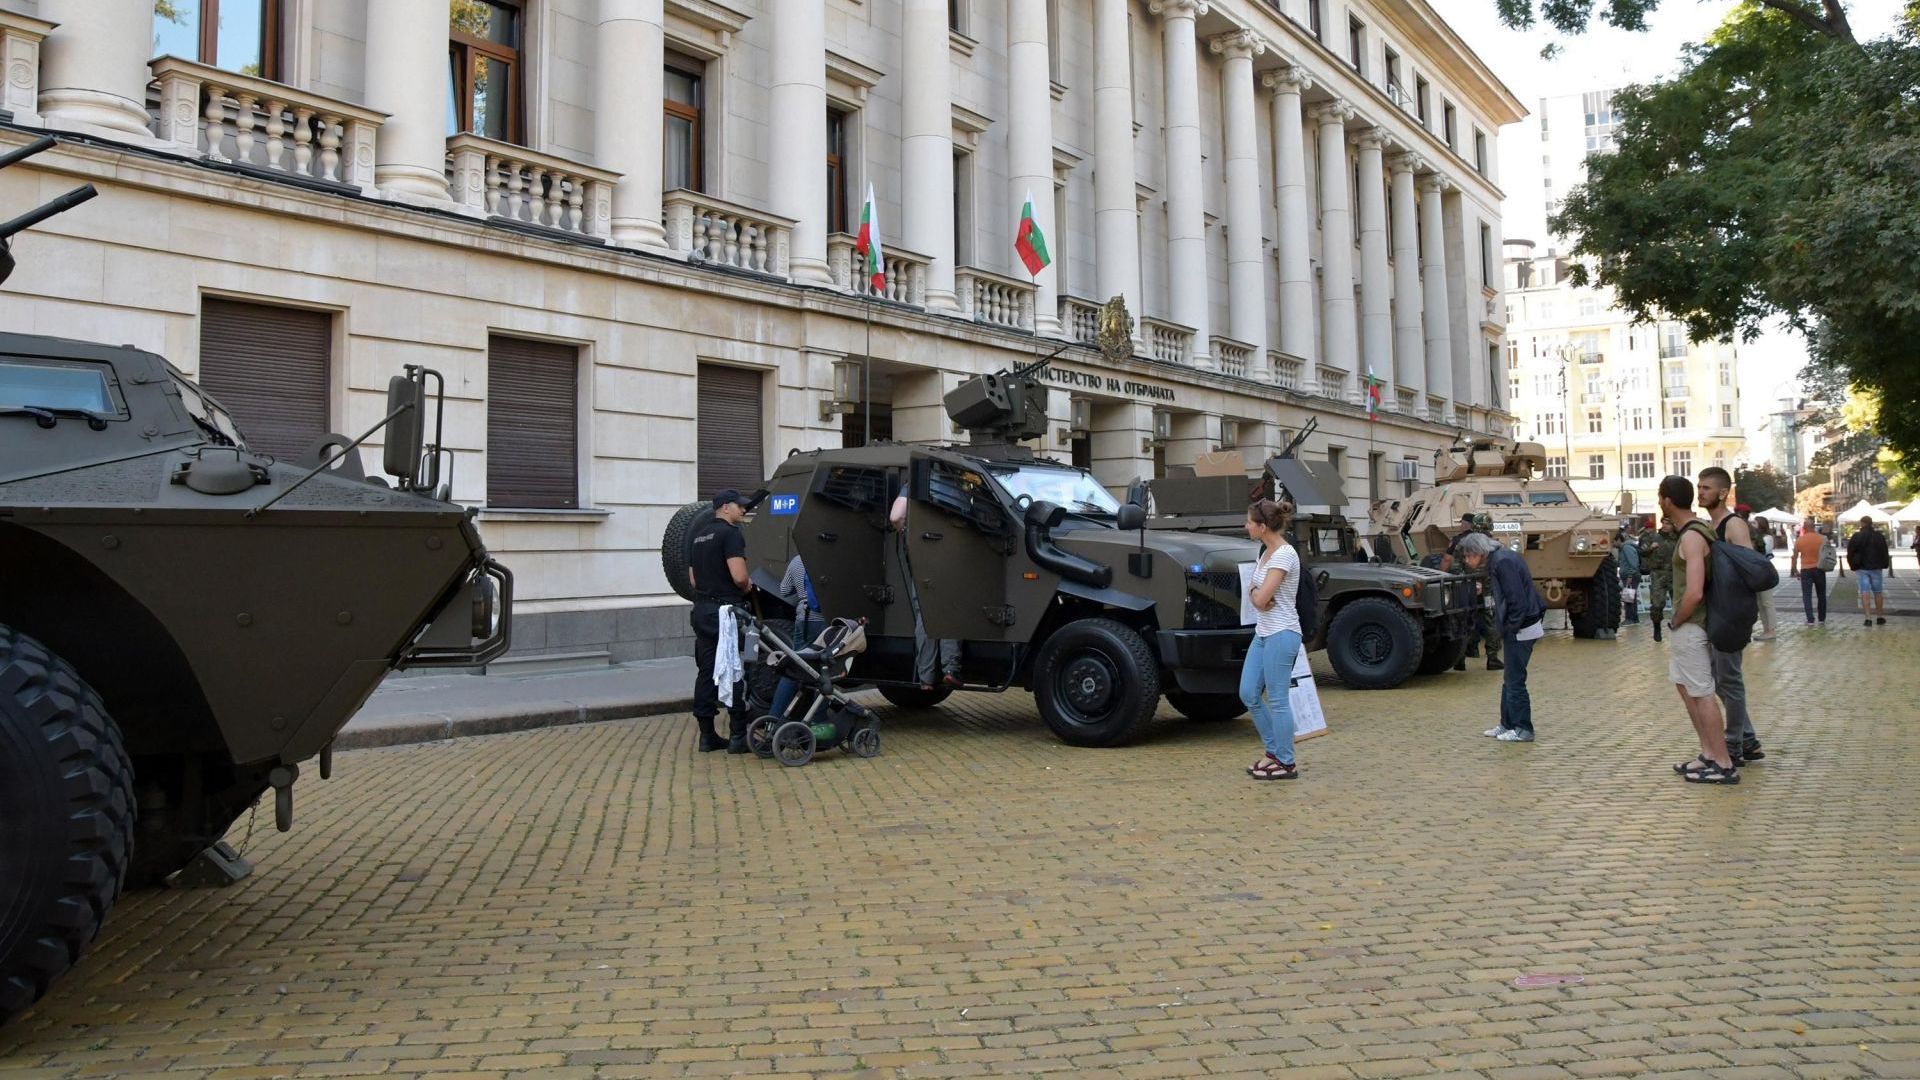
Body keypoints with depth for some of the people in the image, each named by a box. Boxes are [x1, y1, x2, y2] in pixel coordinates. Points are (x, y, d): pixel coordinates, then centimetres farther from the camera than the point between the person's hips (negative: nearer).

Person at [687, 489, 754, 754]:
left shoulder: (698, 536, 16)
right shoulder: (730, 533, -11)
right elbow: (739, 576, -21)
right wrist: (747, 587, -1)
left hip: (701, 610, 8)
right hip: (725, 611, -8)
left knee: (706, 672, 10)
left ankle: (707, 734, 13)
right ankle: (738, 736, -2)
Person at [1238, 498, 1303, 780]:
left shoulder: (1284, 555, -17)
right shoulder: (1266, 552, 12)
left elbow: (1260, 597, -23)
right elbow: (1253, 594, 15)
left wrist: (1257, 593, -2)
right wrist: (1256, 594, -7)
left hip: (1281, 635, -10)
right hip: (1263, 633, 10)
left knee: (1277, 700, -2)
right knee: (1249, 694, 10)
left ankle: (1285, 763, 9)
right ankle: (1274, 751, 23)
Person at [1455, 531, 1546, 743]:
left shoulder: (1502, 562, -19)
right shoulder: (1497, 560, 11)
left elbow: (1517, 600, -22)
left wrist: (1509, 630, -15)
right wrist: (1505, 631, 10)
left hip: (1521, 630, -10)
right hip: (1516, 629, 10)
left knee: (1515, 680, -2)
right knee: (1509, 679, 15)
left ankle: (1523, 729, 6)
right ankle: (1508, 725, 23)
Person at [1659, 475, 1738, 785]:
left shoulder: (1692, 538, -21)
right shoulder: (1695, 529, 10)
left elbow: (1694, 593, -29)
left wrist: (1676, 621, -14)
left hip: (1690, 627, -10)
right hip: (1686, 627, 10)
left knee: (1702, 694, -3)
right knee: (1685, 686, 18)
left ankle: (1723, 765, 3)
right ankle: (1708, 754, 26)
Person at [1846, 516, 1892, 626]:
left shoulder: (1856, 537, -5)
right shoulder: (1880, 536, 0)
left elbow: (1850, 554, -3)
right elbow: (1885, 553, 3)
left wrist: (1853, 566, 9)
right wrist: (1885, 565, 14)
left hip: (1862, 568, -2)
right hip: (1876, 568, 2)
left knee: (1865, 593, -4)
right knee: (1878, 592, 12)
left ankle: (1868, 618, -11)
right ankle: (1880, 617, 17)